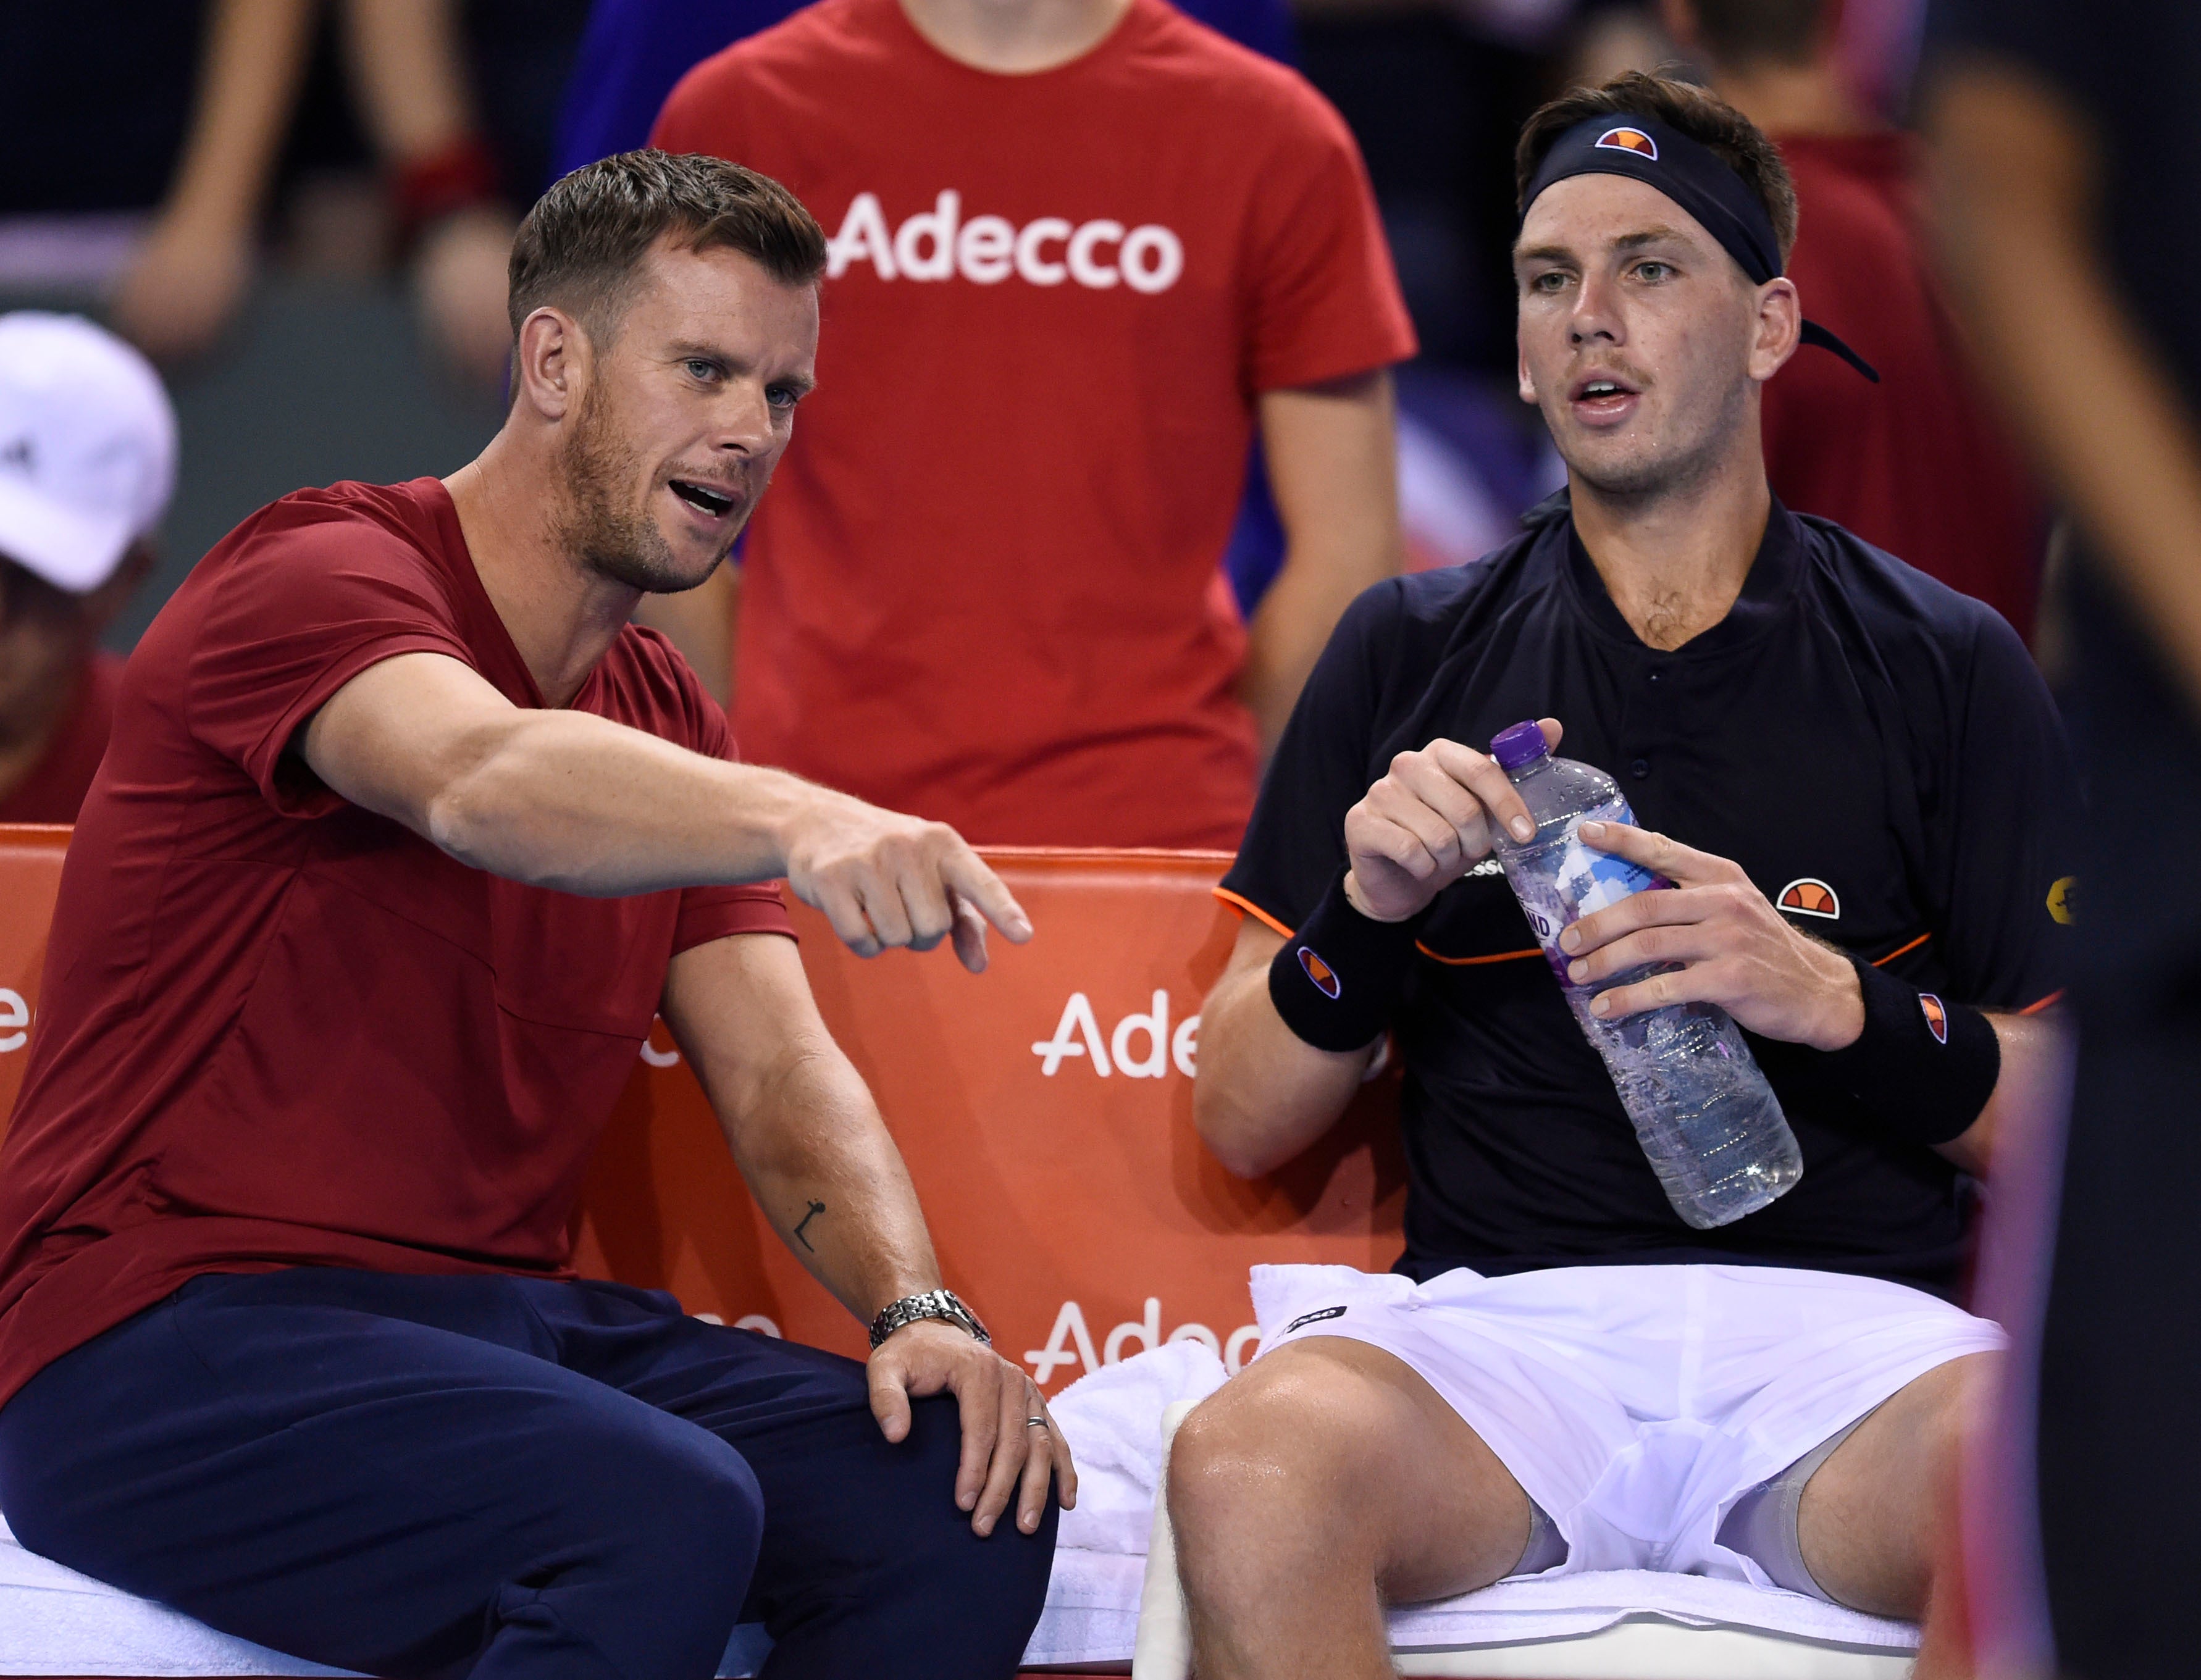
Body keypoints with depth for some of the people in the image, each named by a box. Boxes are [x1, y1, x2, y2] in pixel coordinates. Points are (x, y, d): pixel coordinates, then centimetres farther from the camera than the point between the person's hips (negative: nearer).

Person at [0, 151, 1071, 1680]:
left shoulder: (670, 731, 18)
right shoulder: (327, 575, -8)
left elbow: (780, 1070, 8)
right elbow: (481, 781, -32)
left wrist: (918, 1308, -13)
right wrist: (799, 821, -51)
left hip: (510, 1321, 8)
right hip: (172, 1345, -8)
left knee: (967, 1495, -14)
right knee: (665, 1517, -33)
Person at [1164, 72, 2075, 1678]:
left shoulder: (1945, 666, 12)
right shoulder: (1411, 653, 16)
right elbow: (1240, 1125, 14)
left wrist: (1829, 998, -11)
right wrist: (1365, 911, -6)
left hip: (1848, 1325, -1)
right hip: (1504, 1323, 1)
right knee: (1253, 1470, -35)